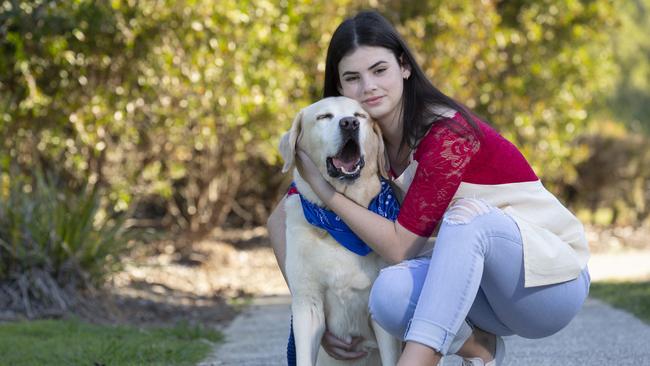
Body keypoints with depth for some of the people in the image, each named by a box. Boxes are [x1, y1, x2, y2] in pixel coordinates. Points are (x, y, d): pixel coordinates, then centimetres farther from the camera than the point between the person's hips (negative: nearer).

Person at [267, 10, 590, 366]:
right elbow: (281, 219, 2)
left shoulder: (448, 133, -22)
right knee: (390, 292, -28)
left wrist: (324, 189, -21)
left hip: (554, 277, -5)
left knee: (468, 214, -36)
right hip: (480, 274, 5)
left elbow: (400, 247, -21)